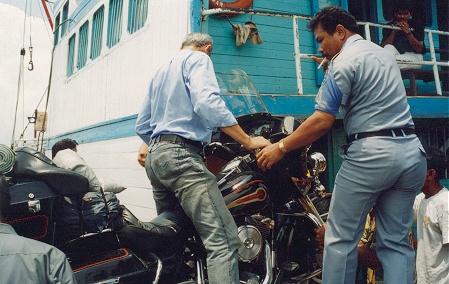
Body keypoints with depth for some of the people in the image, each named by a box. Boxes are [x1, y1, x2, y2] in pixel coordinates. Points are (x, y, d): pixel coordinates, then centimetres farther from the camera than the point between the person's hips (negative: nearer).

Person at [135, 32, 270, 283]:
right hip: (181, 154, -10)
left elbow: (142, 126, 26)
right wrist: (249, 141, -15)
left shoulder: (161, 72, 27)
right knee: (224, 240, -17)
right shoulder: (198, 59, 2)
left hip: (154, 157, 10)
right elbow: (207, 103, -18)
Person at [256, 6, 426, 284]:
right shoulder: (384, 53, 18)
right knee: (397, 242, 10)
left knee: (341, 239, 2)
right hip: (411, 151, 8)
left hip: (371, 153, -8)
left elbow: (322, 122, -13)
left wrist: (281, 148, -6)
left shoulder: (343, 62, -6)